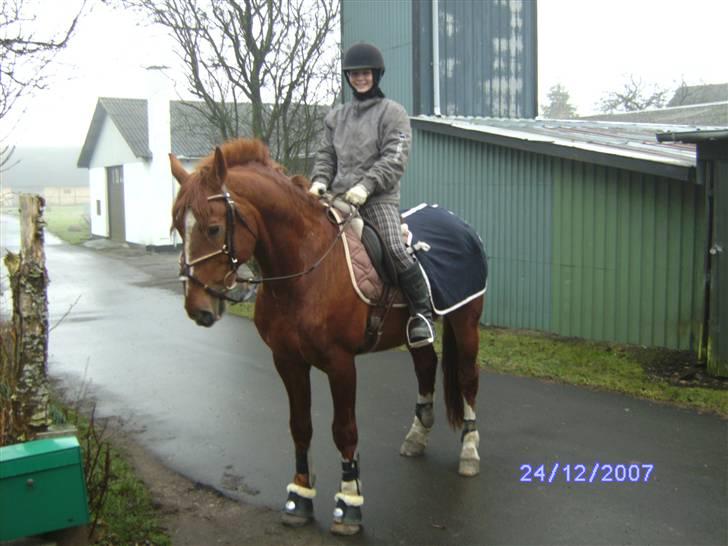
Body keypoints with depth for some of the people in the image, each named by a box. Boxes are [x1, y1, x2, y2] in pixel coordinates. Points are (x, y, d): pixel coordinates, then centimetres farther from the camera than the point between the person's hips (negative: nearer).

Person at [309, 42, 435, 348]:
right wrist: (319, 181, -3)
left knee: (396, 250, -23)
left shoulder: (393, 112, 4)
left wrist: (366, 185, -19)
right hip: (338, 198, 5)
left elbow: (394, 159, -7)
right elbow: (326, 155, 18)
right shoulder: (336, 116, 20)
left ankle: (422, 313, -8)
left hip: (379, 198, -5)